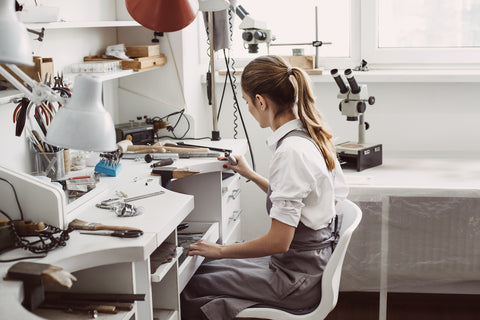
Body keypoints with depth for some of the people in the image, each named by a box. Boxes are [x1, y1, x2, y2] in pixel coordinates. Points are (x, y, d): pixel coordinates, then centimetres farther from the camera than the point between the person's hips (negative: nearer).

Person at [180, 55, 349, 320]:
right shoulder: (310, 135, 2)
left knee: (191, 286, 0)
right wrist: (250, 174, 20)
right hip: (313, 262, 9)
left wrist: (220, 251, -13)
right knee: (204, 266, 18)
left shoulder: (291, 151, -26)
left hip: (297, 280, -9)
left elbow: (278, 241, -26)